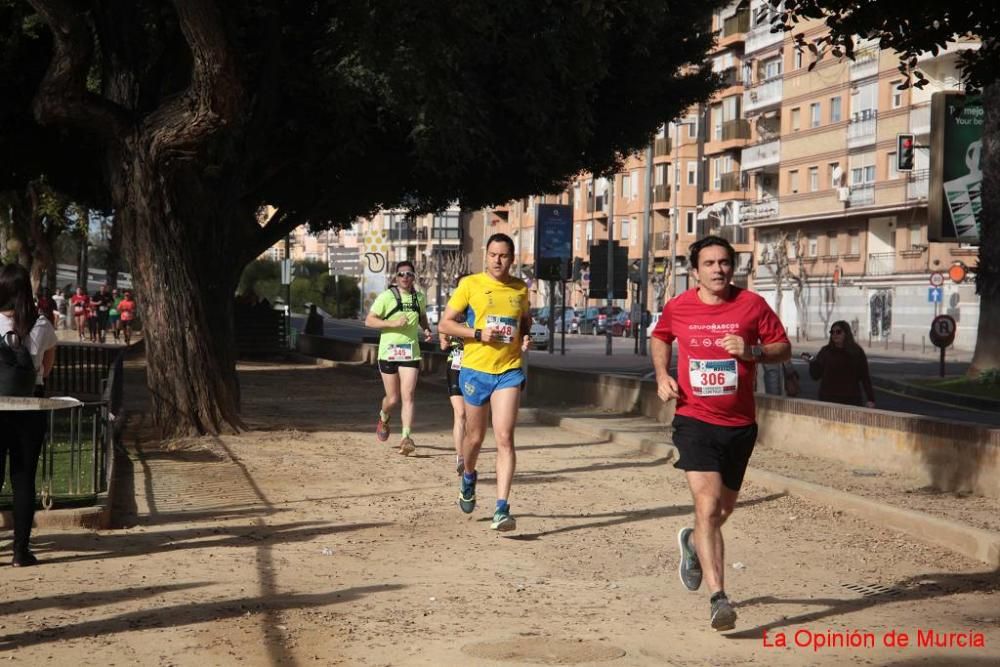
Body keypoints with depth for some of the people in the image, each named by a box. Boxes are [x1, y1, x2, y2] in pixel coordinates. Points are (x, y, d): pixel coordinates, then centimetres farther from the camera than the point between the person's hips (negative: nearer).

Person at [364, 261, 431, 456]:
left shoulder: (420, 297, 8)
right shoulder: (386, 296, -5)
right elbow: (369, 321, -7)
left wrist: (426, 330, 5)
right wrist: (393, 323, -19)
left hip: (411, 353, 2)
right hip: (388, 352, -2)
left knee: (408, 396, -10)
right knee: (393, 398, 6)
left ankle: (406, 437, -12)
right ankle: (383, 417, 40)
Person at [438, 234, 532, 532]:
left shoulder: (520, 288, 7)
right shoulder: (470, 284, -3)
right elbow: (445, 324, -2)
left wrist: (526, 338, 2)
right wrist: (478, 334, -16)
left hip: (509, 371, 1)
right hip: (475, 370, -1)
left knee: (504, 438, -11)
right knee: (475, 436, 12)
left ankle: (502, 509, -13)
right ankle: (468, 478, 45)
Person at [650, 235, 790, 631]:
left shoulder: (752, 305, -3)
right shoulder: (677, 308, 0)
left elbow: (783, 348, 3)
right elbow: (659, 338, 20)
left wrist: (751, 352, -17)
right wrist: (662, 376, 3)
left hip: (739, 424, 2)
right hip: (695, 421, -2)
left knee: (723, 507, 17)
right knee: (708, 506, -16)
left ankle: (693, 542, 51)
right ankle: (718, 598, -16)